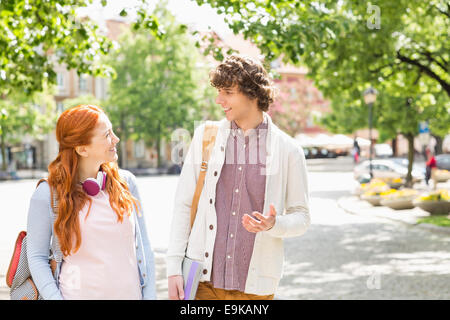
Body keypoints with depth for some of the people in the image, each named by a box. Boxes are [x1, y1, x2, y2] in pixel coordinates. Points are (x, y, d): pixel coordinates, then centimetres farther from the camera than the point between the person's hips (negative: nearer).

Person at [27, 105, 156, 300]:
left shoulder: (125, 182, 2)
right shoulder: (48, 194, -8)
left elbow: (143, 246, 6)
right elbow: (37, 258, -3)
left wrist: (150, 295, 1)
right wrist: (55, 297, -14)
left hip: (131, 293, 3)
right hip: (78, 294, -3)